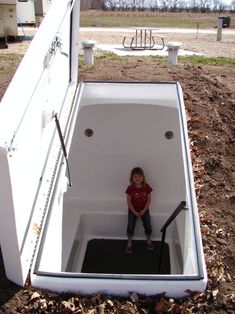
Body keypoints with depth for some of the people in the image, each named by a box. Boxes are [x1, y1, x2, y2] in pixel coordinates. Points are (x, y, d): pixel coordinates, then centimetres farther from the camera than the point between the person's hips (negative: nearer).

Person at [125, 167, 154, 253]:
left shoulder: (146, 187, -11)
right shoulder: (130, 188, -14)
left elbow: (149, 199, -5)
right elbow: (129, 201, -9)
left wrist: (144, 210, -12)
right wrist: (134, 212, -14)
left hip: (144, 210, 1)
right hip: (133, 210, -1)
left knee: (148, 226, -6)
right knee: (130, 226, -11)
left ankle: (148, 241, 20)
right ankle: (129, 244, 8)